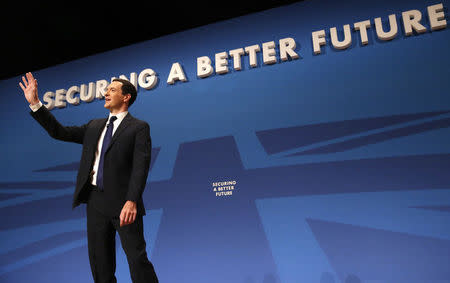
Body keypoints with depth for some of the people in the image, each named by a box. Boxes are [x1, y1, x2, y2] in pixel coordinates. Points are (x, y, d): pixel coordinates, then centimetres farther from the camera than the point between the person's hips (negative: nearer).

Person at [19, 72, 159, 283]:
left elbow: (140, 167, -13)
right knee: (100, 262, 15)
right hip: (95, 200, 6)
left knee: (137, 259, -4)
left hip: (122, 202, -6)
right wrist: (34, 103, 10)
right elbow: (59, 132, 16)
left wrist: (131, 201, -24)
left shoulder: (139, 128, -3)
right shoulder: (94, 127, 17)